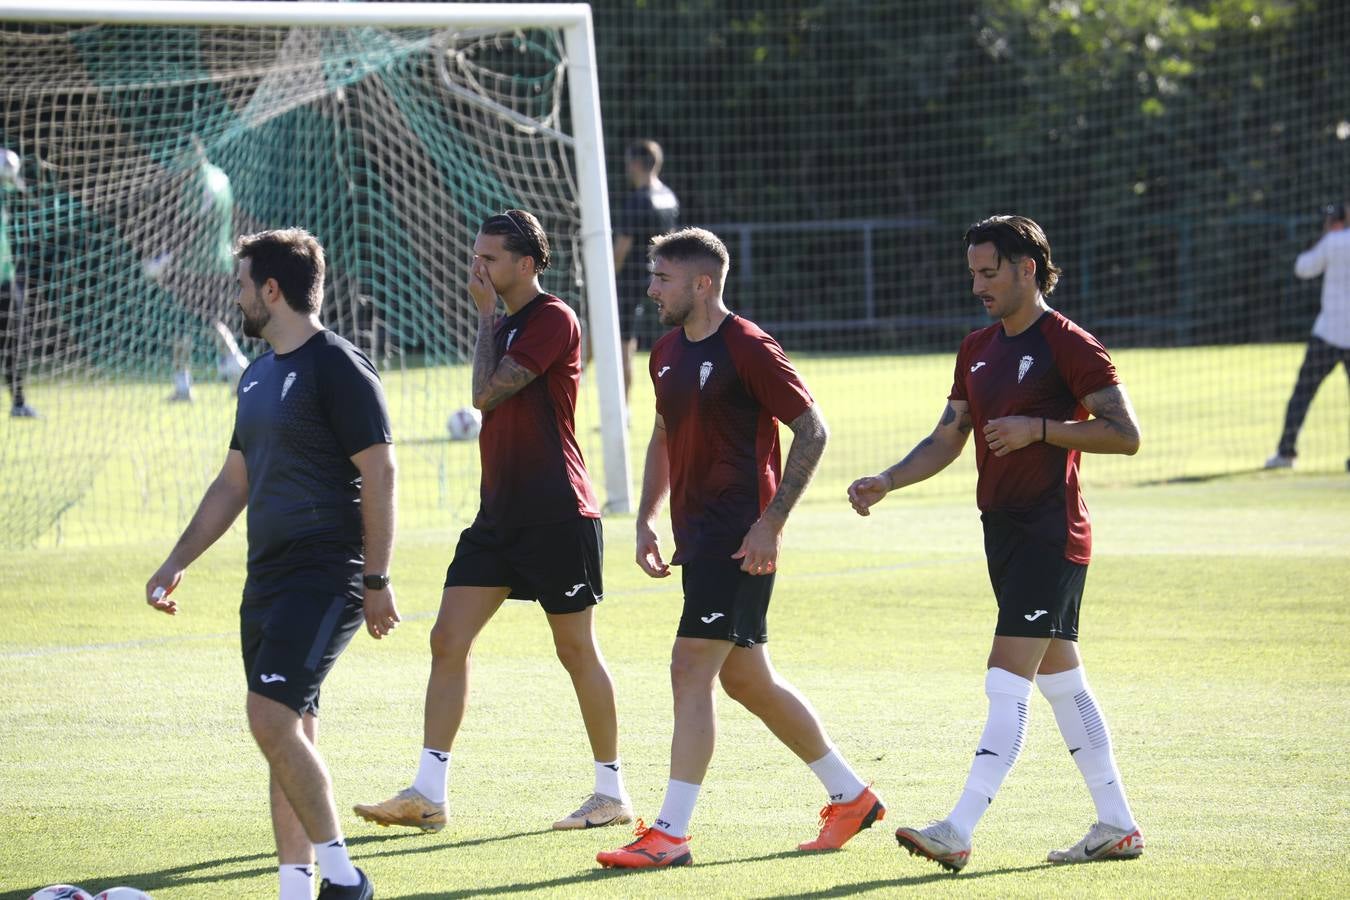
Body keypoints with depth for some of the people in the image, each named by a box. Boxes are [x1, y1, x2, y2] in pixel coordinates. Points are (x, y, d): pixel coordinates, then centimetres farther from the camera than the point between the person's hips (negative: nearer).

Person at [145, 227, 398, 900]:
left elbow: (379, 474, -13)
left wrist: (376, 580, -17)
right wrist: (176, 562, 21)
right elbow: (232, 484, 24)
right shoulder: (259, 375, 17)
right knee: (291, 732, 8)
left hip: (325, 578, -9)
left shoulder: (338, 367, -10)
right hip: (268, 578, 9)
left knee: (272, 718, -18)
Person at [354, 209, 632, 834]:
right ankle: (428, 794, -1)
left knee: (576, 650, 0)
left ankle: (613, 792, 12)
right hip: (499, 512, 9)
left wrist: (485, 316, -10)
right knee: (448, 639, 0)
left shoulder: (554, 320, -12)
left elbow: (486, 393, -18)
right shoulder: (505, 324, 16)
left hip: (556, 517, -9)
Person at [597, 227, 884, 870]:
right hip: (698, 534, 9)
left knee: (691, 670, -12)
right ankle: (850, 795, 28)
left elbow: (812, 432, -13)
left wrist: (770, 521, -18)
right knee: (746, 678, 15)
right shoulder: (667, 353, 12)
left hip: (740, 537, -9)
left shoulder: (748, 350, -13)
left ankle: (670, 834, -10)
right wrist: (646, 520, 16)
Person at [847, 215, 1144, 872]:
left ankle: (958, 834, -18)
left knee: (1006, 684, -13)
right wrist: (883, 484, 3)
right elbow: (947, 440, 17)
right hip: (1004, 532, 9)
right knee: (1061, 681, 13)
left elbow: (1125, 434, -13)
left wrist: (1039, 429, -20)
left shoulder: (1067, 344, -11)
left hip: (1050, 533, -9)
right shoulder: (977, 349, 14)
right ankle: (1117, 825, 20)